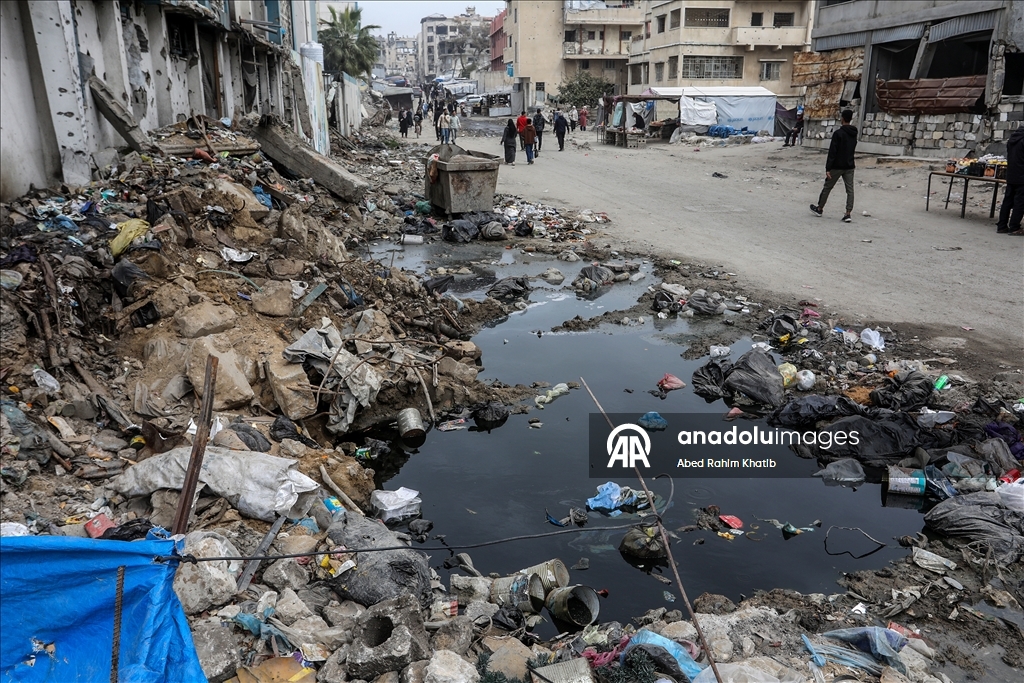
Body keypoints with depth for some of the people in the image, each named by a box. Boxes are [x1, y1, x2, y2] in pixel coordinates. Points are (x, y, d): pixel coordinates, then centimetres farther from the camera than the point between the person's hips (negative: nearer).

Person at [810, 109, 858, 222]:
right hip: (849, 166, 5)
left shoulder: (838, 133, -15)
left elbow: (832, 152, -17)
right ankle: (848, 214, -6)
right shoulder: (854, 133, 7)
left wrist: (828, 168, -17)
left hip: (837, 166, -5)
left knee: (827, 187, 10)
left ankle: (819, 209, 23)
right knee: (850, 190, 1)